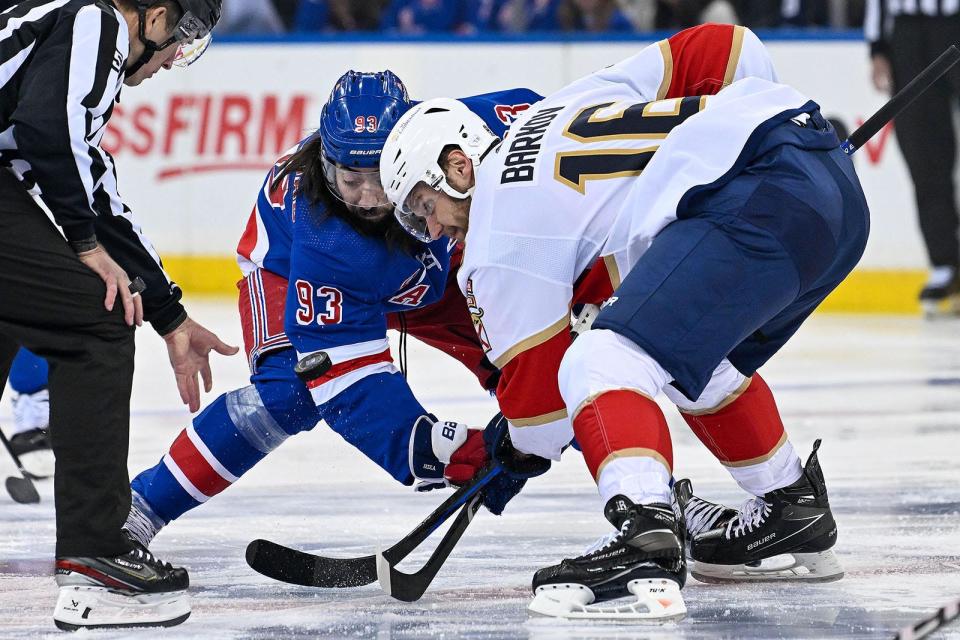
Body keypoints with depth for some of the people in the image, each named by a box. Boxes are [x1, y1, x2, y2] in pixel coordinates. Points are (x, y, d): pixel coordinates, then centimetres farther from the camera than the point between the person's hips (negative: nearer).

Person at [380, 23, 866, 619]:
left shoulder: (501, 231, 4)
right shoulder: (569, 103, 27)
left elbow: (535, 386, 9)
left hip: (757, 201, -10)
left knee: (604, 363, -16)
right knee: (698, 362, 31)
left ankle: (647, 543, -37)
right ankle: (795, 511, 41)